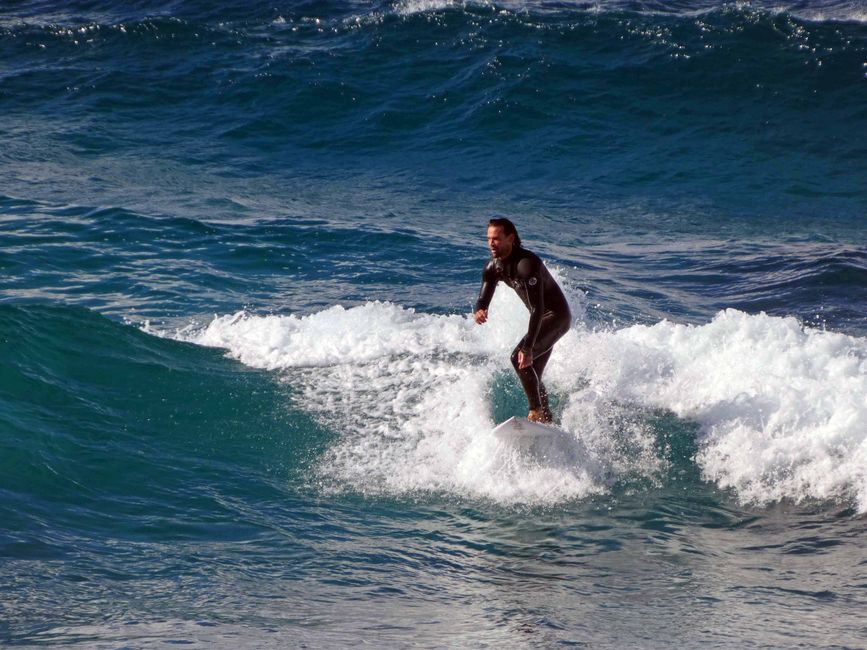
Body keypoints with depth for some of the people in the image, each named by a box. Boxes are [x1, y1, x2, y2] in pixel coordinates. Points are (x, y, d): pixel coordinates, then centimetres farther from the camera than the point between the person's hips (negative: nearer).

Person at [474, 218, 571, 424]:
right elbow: (484, 298, -3)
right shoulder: (493, 267, -2)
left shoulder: (527, 263, -29)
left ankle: (536, 411, -22)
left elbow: (537, 308, -34)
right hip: (542, 318, 9)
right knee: (533, 377, 10)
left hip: (557, 316, -9)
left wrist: (528, 347, -40)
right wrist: (479, 311, -30)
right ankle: (548, 422, 20)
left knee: (520, 359, -25)